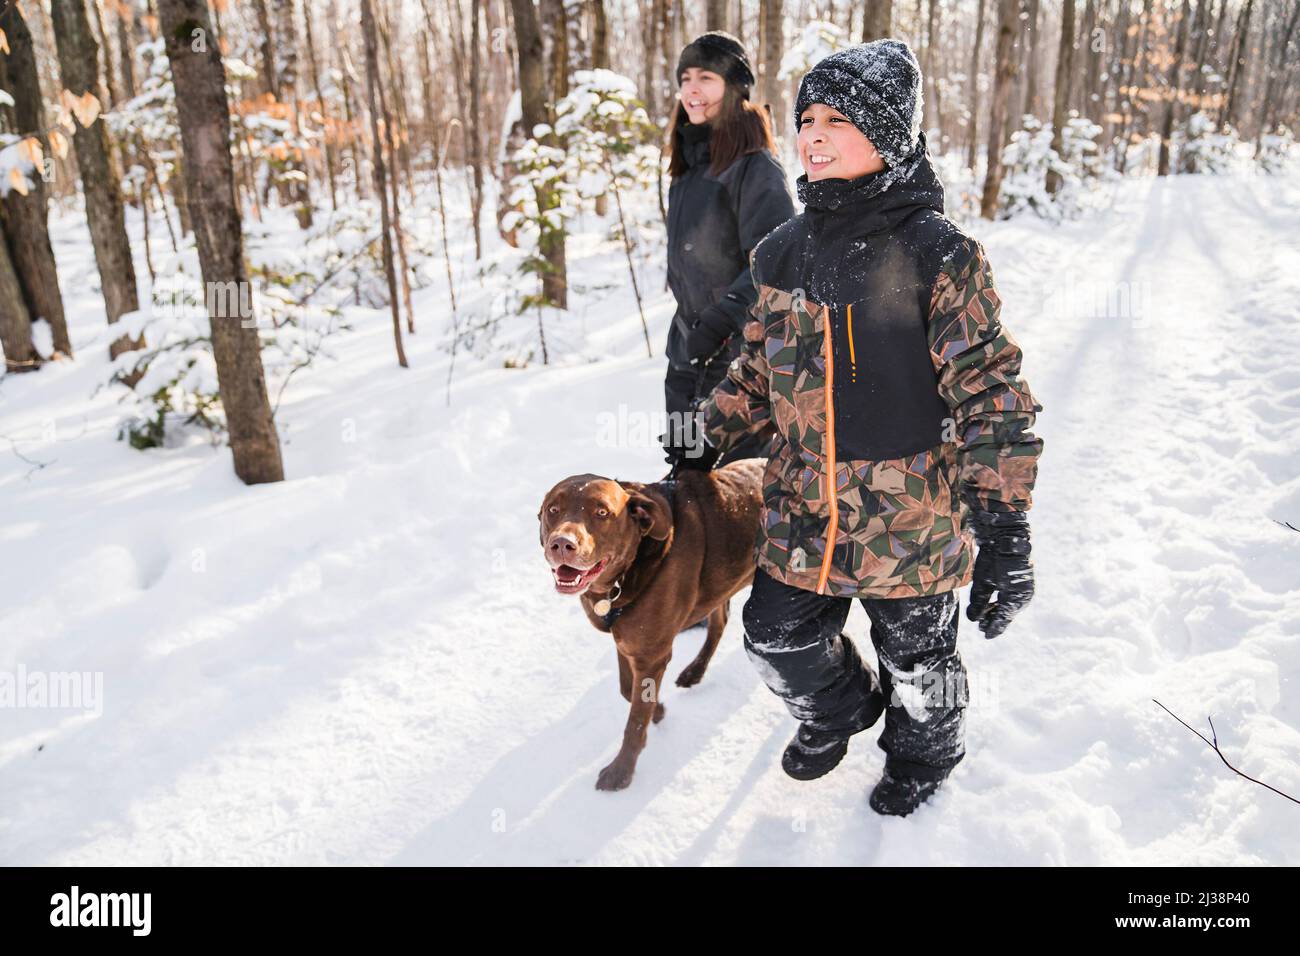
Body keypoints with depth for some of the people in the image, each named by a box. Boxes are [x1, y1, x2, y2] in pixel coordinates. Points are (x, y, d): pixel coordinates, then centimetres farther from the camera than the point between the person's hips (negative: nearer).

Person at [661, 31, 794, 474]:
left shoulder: (754, 166, -13)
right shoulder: (689, 164, 13)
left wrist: (720, 320, -25)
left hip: (741, 351, -8)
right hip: (689, 351, 8)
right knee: (686, 467, 14)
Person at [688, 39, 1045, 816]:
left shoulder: (939, 255, -16)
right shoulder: (782, 254, 2)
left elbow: (991, 395, -16)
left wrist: (1004, 530, -19)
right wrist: (707, 440, 12)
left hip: (910, 518, -4)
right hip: (801, 512, 5)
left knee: (917, 660, 17)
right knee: (779, 636, 17)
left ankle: (924, 753, 51)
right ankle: (838, 709, 51)